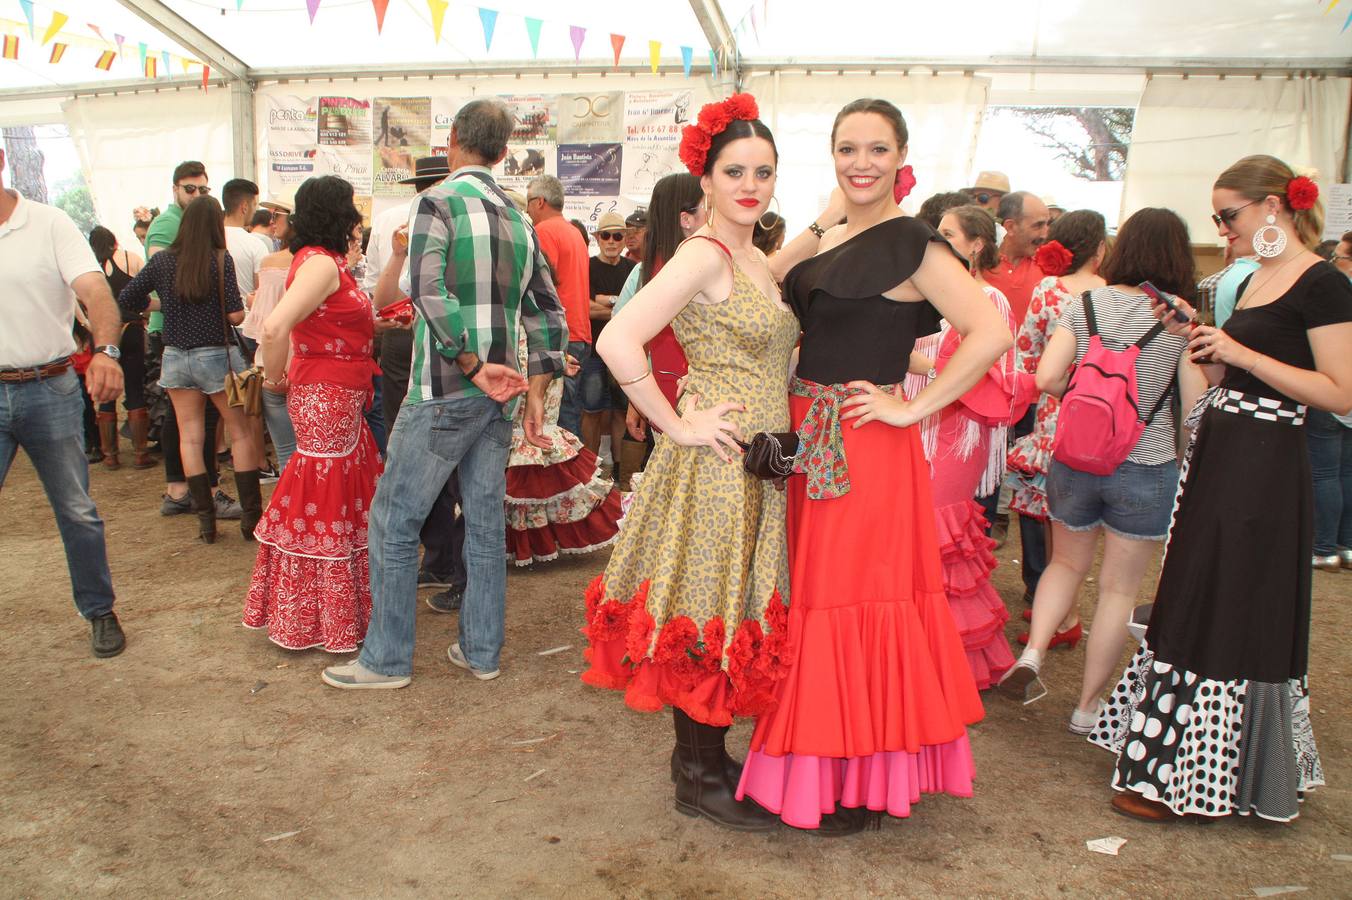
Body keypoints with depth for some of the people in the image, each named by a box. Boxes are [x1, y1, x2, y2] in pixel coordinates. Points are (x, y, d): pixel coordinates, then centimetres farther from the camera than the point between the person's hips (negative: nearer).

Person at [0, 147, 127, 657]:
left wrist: (105, 352, -36)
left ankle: (99, 611, 25)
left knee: (76, 511, 9)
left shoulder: (49, 224, -4)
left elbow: (96, 291, -18)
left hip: (51, 390, -1)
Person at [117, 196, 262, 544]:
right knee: (241, 433, 6)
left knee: (189, 437, 8)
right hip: (216, 356, -3)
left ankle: (205, 517, 9)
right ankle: (251, 515, 5)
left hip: (175, 357, 4)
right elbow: (235, 315, -14)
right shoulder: (221, 260, -10)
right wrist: (243, 304, 7)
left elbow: (125, 300, 7)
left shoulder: (162, 260, 1)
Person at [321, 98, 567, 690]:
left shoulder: (440, 201, -7)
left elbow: (430, 291, -21)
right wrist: (536, 390, 14)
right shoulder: (518, 220, 13)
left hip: (444, 392, -7)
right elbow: (548, 313, 14)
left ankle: (386, 659, 11)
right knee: (485, 524, 13)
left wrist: (473, 366, -18)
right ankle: (481, 652, 22)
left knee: (394, 522, 4)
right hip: (497, 396, 7)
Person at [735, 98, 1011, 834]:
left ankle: (863, 781, 16)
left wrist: (912, 409, -19)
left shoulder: (910, 244, -11)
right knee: (813, 595, 14)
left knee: (855, 597, 0)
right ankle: (816, 763, 29)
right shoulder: (826, 241, 13)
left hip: (864, 450, -8)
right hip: (808, 442, 8)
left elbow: (991, 333, -22)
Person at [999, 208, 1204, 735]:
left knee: (1067, 563, 24)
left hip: (1074, 459, 3)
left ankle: (1032, 654, 5)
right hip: (1146, 470, -2)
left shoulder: (1084, 305, -3)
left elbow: (1045, 378, -10)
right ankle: (1089, 707, 19)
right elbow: (1196, 406, -9)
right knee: (1119, 588, 10)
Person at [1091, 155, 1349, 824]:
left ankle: (1185, 776, 11)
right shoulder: (1258, 279, 15)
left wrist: (1242, 354, -19)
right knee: (1196, 610, 13)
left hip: (1262, 472, -9)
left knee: (1230, 619, -1)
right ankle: (1179, 762, 25)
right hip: (1218, 456, 9)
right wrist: (1197, 341, 3)